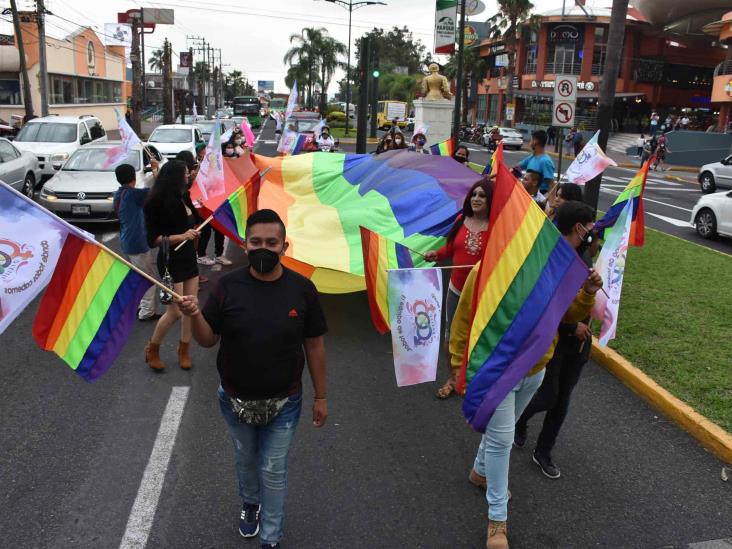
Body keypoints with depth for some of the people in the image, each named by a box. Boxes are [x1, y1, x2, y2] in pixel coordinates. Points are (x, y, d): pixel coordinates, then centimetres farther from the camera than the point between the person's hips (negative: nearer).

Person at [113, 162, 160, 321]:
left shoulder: (118, 195, 8)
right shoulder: (132, 194, -18)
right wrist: (155, 168, -10)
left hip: (126, 242, 9)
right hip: (138, 242, -9)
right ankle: (147, 311, 3)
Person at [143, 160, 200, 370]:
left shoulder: (183, 197, 1)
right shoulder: (157, 204, -17)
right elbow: (154, 240, -18)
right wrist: (181, 236, -25)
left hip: (188, 257, 7)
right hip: (171, 261, -7)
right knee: (175, 311, -2)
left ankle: (184, 350, 25)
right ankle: (152, 348, 22)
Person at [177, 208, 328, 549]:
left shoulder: (302, 289, -14)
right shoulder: (228, 286, -12)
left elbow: (314, 345, -5)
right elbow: (208, 340, -6)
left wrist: (320, 396, 0)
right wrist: (195, 316, -27)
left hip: (283, 403, -2)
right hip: (235, 400, 2)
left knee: (273, 472, 10)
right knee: (245, 461, 25)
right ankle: (250, 504, 55)